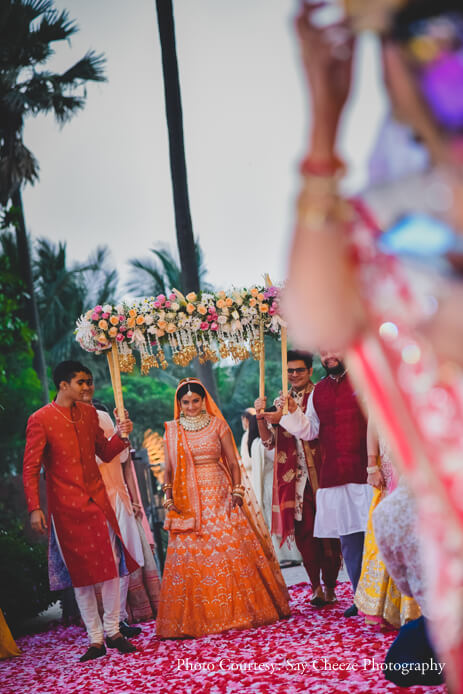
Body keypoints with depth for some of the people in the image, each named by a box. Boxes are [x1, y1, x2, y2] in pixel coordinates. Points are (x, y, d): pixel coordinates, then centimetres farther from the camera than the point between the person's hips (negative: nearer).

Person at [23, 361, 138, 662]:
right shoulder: (40, 420, -9)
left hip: (98, 501, 4)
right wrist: (35, 508, -17)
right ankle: (95, 639, 13)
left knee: (111, 566, 5)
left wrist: (120, 436, -6)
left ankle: (113, 631, 19)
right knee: (81, 573, 4)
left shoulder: (89, 413, 7)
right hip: (66, 507, -4)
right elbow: (30, 468, -10)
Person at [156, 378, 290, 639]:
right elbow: (168, 468, 8)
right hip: (188, 500, 1)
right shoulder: (172, 430, 7)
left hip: (219, 496, 0)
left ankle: (239, 610, 9)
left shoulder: (218, 425, 5)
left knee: (231, 548, -5)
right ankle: (196, 618, 6)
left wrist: (237, 491, -6)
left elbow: (233, 463, 5)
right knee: (190, 554, -2)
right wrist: (169, 497, -5)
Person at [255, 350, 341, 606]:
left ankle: (330, 587, 7)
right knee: (303, 532, 1)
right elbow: (269, 442, 11)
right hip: (294, 476, 4)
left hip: (319, 473, -4)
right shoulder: (282, 402, 15)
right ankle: (316, 587, 9)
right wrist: (261, 418, -5)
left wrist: (285, 417, -20)